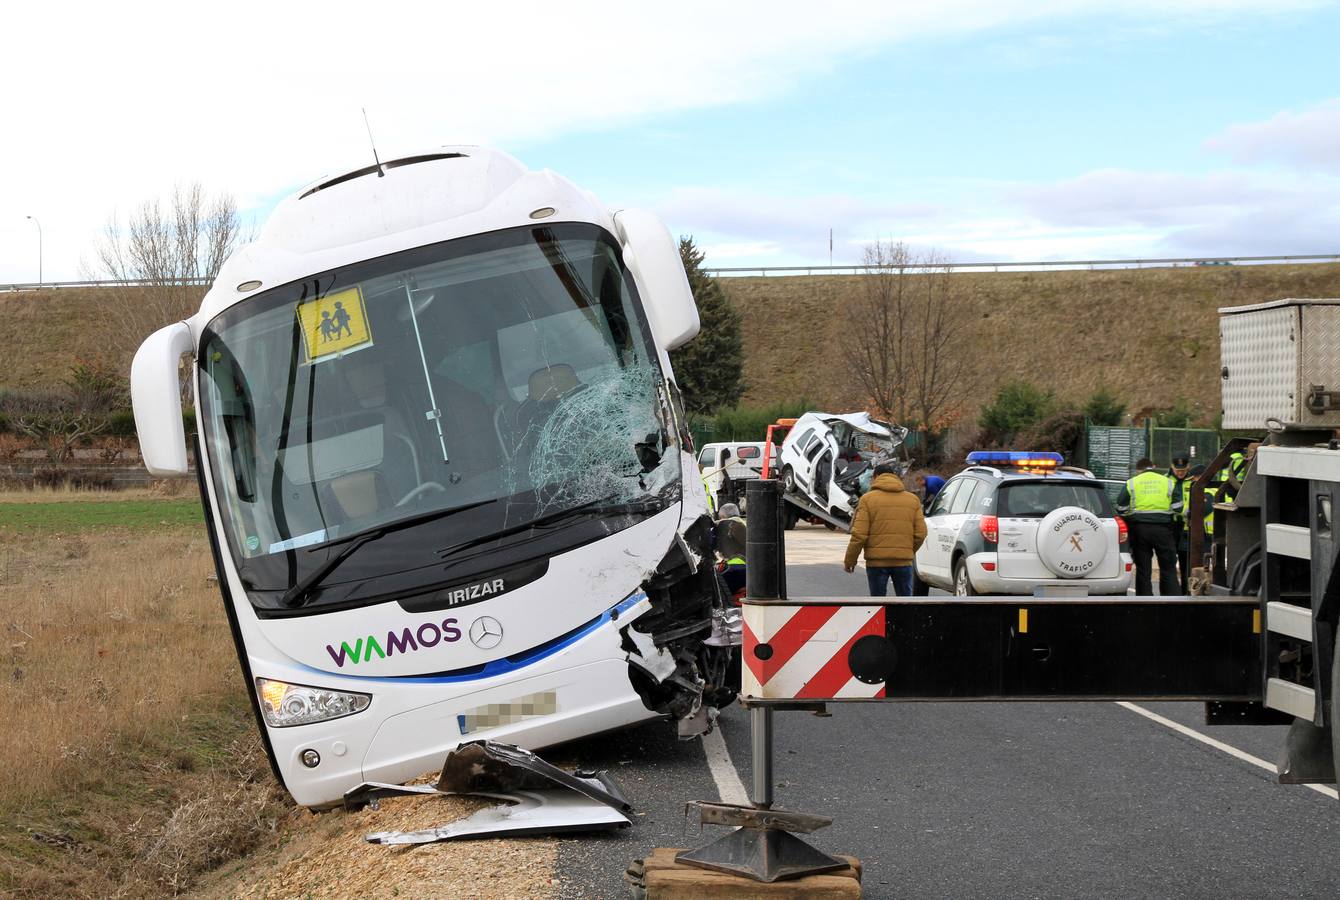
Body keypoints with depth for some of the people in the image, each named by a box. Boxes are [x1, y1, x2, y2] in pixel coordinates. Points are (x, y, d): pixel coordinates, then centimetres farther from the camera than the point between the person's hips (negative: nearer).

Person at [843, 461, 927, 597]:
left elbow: (859, 535, -8)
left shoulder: (868, 499, -2)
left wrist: (850, 560, 2)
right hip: (904, 561, 2)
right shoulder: (913, 499, 8)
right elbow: (920, 533, 4)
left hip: (877, 561, -2)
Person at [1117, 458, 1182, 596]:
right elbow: (1177, 508, 2)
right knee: (1168, 569, 8)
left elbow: (1121, 509, 1)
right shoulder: (1167, 482, 6)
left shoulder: (1131, 483, 4)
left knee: (1143, 570, 7)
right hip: (1163, 528, 0)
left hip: (1139, 528, 0)